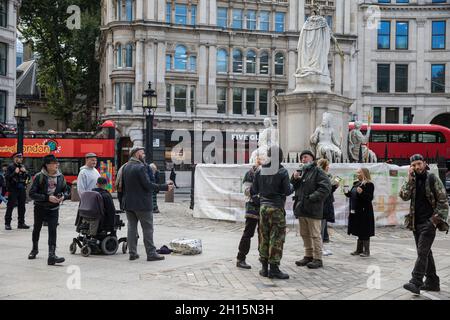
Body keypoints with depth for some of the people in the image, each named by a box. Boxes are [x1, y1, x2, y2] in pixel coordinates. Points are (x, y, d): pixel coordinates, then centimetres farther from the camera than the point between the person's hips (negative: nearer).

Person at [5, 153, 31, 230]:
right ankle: (7, 223, 0)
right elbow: (7, 177, -10)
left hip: (22, 189, 5)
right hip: (13, 189, -5)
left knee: (22, 207, 9)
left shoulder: (23, 166, 12)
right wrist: (15, 172, -19)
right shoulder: (10, 167, -3)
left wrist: (25, 172, -5)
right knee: (10, 206, -4)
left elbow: (28, 177, 12)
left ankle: (21, 223, 17)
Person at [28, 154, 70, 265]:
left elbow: (67, 191, 9)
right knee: (37, 229, 19)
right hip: (40, 207, -1)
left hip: (54, 209, 1)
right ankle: (35, 249, 44)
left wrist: (63, 196, -14)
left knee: (53, 230, -14)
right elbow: (32, 194, -17)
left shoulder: (60, 177, -2)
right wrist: (48, 198, -26)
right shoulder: (39, 176, -13)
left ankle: (51, 255, -18)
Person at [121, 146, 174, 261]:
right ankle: (151, 253, 2)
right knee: (148, 228, 0)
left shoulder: (125, 167, 8)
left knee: (132, 227, 11)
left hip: (128, 203, 8)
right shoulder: (140, 167, -17)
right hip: (142, 203, -7)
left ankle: (132, 253, 13)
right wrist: (165, 187, -16)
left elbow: (122, 185, 13)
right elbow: (148, 185, -20)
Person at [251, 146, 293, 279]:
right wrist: (292, 187, 12)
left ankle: (264, 268, 15)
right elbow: (287, 191, -9)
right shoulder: (282, 172, -10)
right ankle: (274, 268, 0)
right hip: (277, 208, -5)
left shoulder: (260, 171, 3)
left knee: (264, 237, 11)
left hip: (263, 207, 5)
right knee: (277, 238, 0)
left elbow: (254, 190, 8)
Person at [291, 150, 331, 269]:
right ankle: (308, 256, 25)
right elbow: (292, 187, 19)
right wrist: (294, 179, 0)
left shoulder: (318, 171, -6)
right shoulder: (301, 172, 16)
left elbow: (326, 188, -16)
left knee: (315, 235, -2)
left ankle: (317, 258, 5)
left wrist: (312, 198, -19)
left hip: (313, 209, -7)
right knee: (304, 234, 14)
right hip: (301, 209, 7)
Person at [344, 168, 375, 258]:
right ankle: (359, 250, 22)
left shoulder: (369, 184, -11)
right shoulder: (356, 183, 14)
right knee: (359, 231, 14)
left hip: (364, 212, -8)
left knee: (364, 232, -2)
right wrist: (347, 192, 4)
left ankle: (366, 251, 7)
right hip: (355, 211, 8)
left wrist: (361, 193, -31)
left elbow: (370, 198, -18)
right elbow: (352, 195, 22)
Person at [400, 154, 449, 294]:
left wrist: (436, 219, -12)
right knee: (425, 252, 13)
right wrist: (409, 179, -11)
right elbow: (404, 196, -5)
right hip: (416, 223, 6)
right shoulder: (412, 180, 9)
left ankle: (416, 282, -16)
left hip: (429, 222, -6)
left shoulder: (433, 179, -5)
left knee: (422, 252, -12)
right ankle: (432, 282, 22)